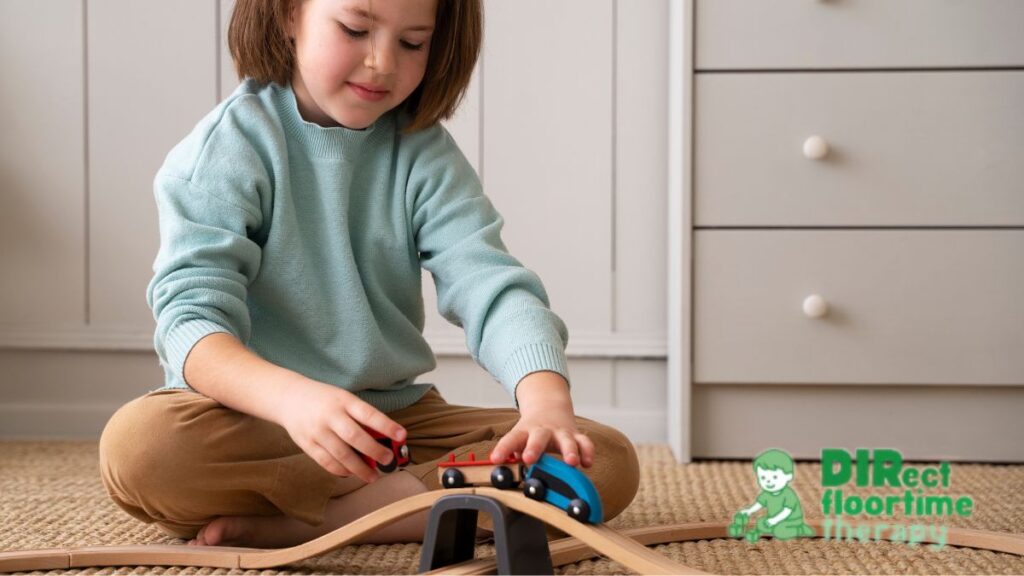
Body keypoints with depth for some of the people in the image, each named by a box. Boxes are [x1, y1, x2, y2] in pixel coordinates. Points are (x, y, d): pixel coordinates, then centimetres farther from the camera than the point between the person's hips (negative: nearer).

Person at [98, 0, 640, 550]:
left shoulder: (426, 155, 4)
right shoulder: (228, 148, -6)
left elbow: (491, 286, -10)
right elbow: (193, 315, -18)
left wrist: (547, 402, -32)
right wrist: (290, 396, -40)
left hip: (394, 416, 4)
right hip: (253, 414, -3)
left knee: (609, 460, -17)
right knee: (137, 443, -36)